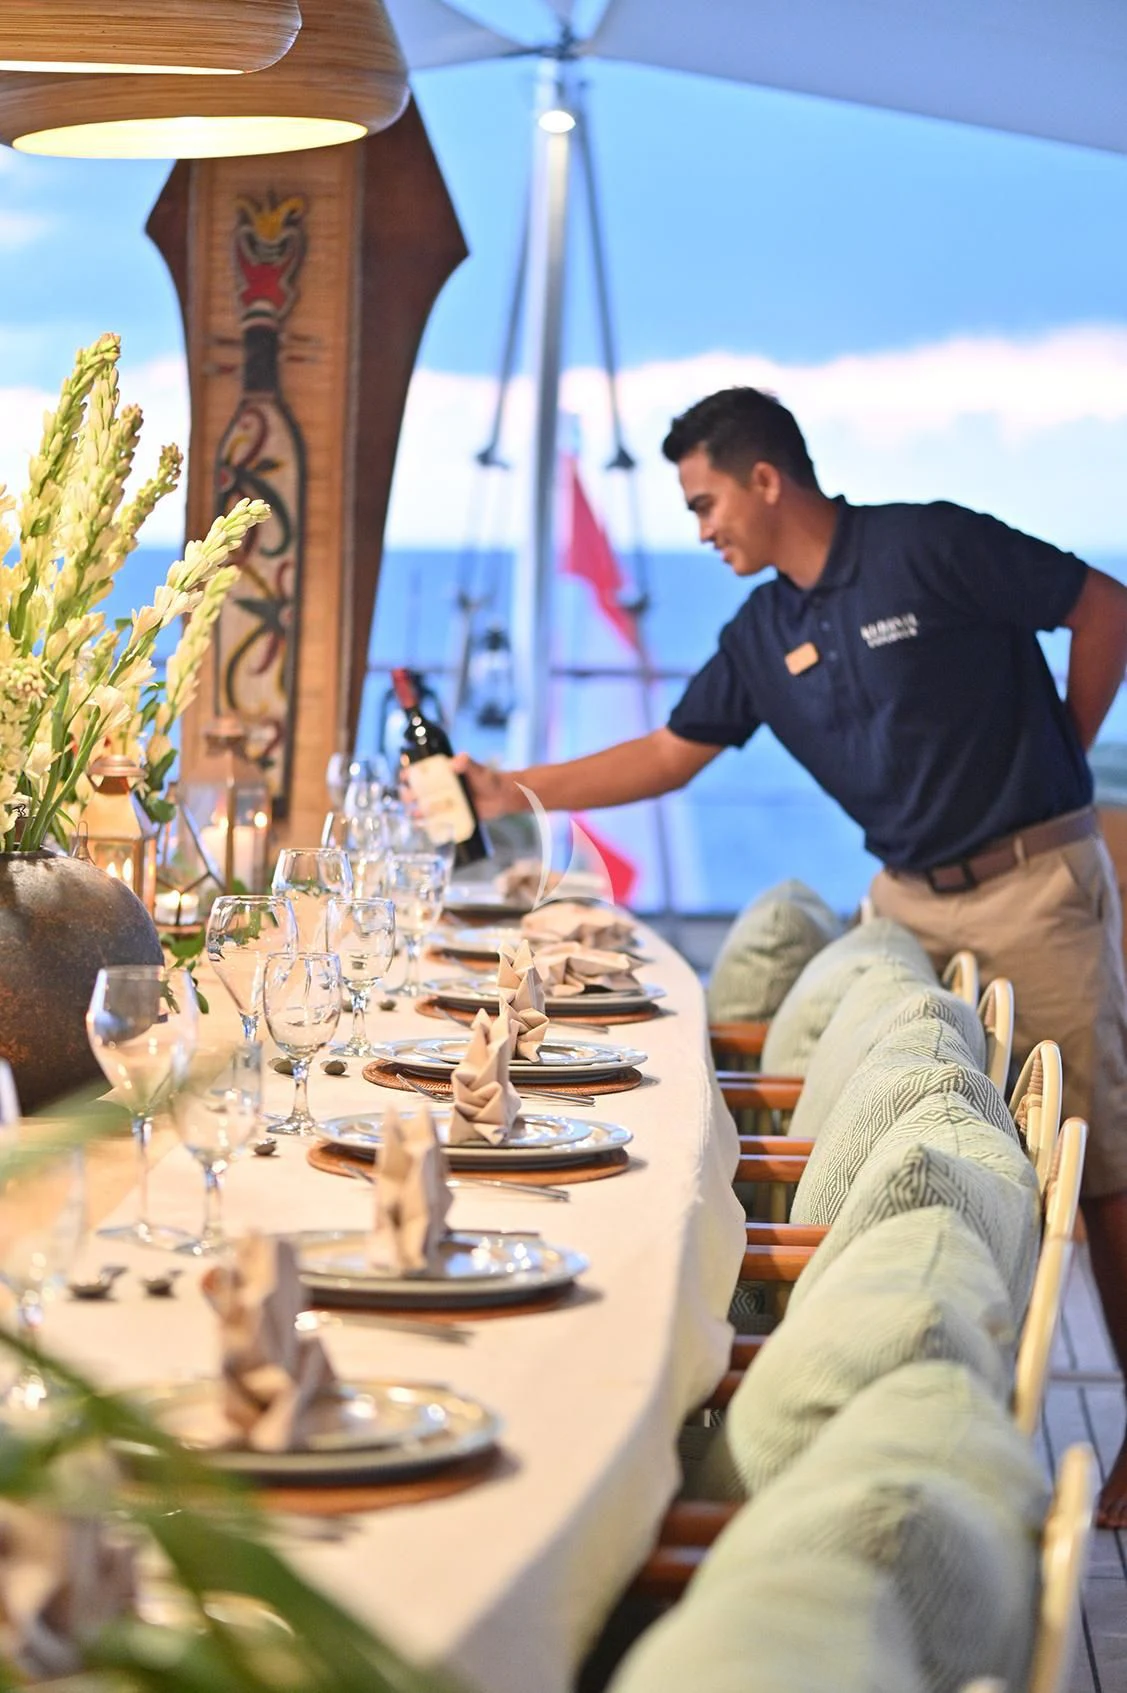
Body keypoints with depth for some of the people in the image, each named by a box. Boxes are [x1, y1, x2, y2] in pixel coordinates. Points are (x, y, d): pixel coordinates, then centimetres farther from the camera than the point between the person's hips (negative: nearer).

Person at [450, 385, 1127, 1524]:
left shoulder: (931, 549, -11)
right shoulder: (763, 638, 8)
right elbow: (670, 754, 13)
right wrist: (512, 790, 8)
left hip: (1036, 881, -6)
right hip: (909, 898, 7)